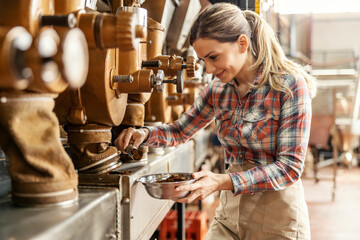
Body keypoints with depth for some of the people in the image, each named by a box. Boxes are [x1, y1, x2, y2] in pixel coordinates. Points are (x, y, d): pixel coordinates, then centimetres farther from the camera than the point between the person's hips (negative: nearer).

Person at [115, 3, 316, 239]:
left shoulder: (290, 85, -16)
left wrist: (223, 182, -29)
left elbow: (290, 167, -19)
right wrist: (144, 134, -7)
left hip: (277, 219, -4)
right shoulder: (218, 89, 1)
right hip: (230, 211, 5)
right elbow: (180, 130, 14)